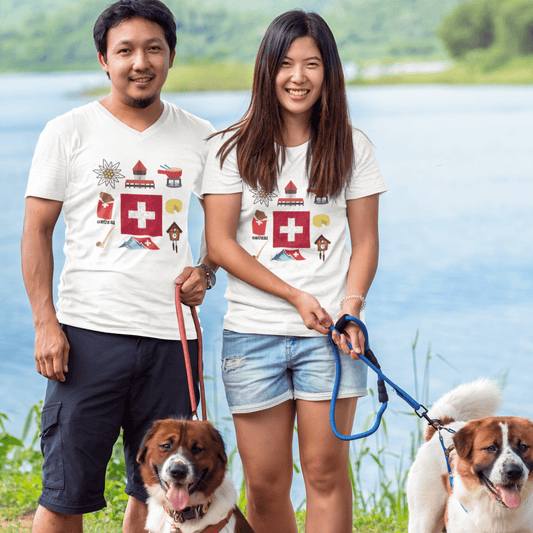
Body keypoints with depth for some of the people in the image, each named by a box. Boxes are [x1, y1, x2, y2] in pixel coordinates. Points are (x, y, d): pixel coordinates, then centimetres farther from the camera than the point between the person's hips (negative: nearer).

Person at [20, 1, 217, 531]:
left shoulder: (200, 138, 9)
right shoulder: (68, 133, 1)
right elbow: (37, 232, 1)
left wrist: (206, 270, -1)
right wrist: (44, 323, -7)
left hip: (172, 334, 3)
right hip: (88, 333, -3)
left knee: (155, 490, 10)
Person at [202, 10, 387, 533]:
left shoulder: (351, 147, 7)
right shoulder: (233, 149, 3)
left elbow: (365, 240, 8)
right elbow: (220, 243, -2)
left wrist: (351, 305, -10)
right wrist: (297, 297, -9)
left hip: (328, 333, 0)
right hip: (252, 333, 0)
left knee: (326, 471, -3)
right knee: (265, 484, 3)